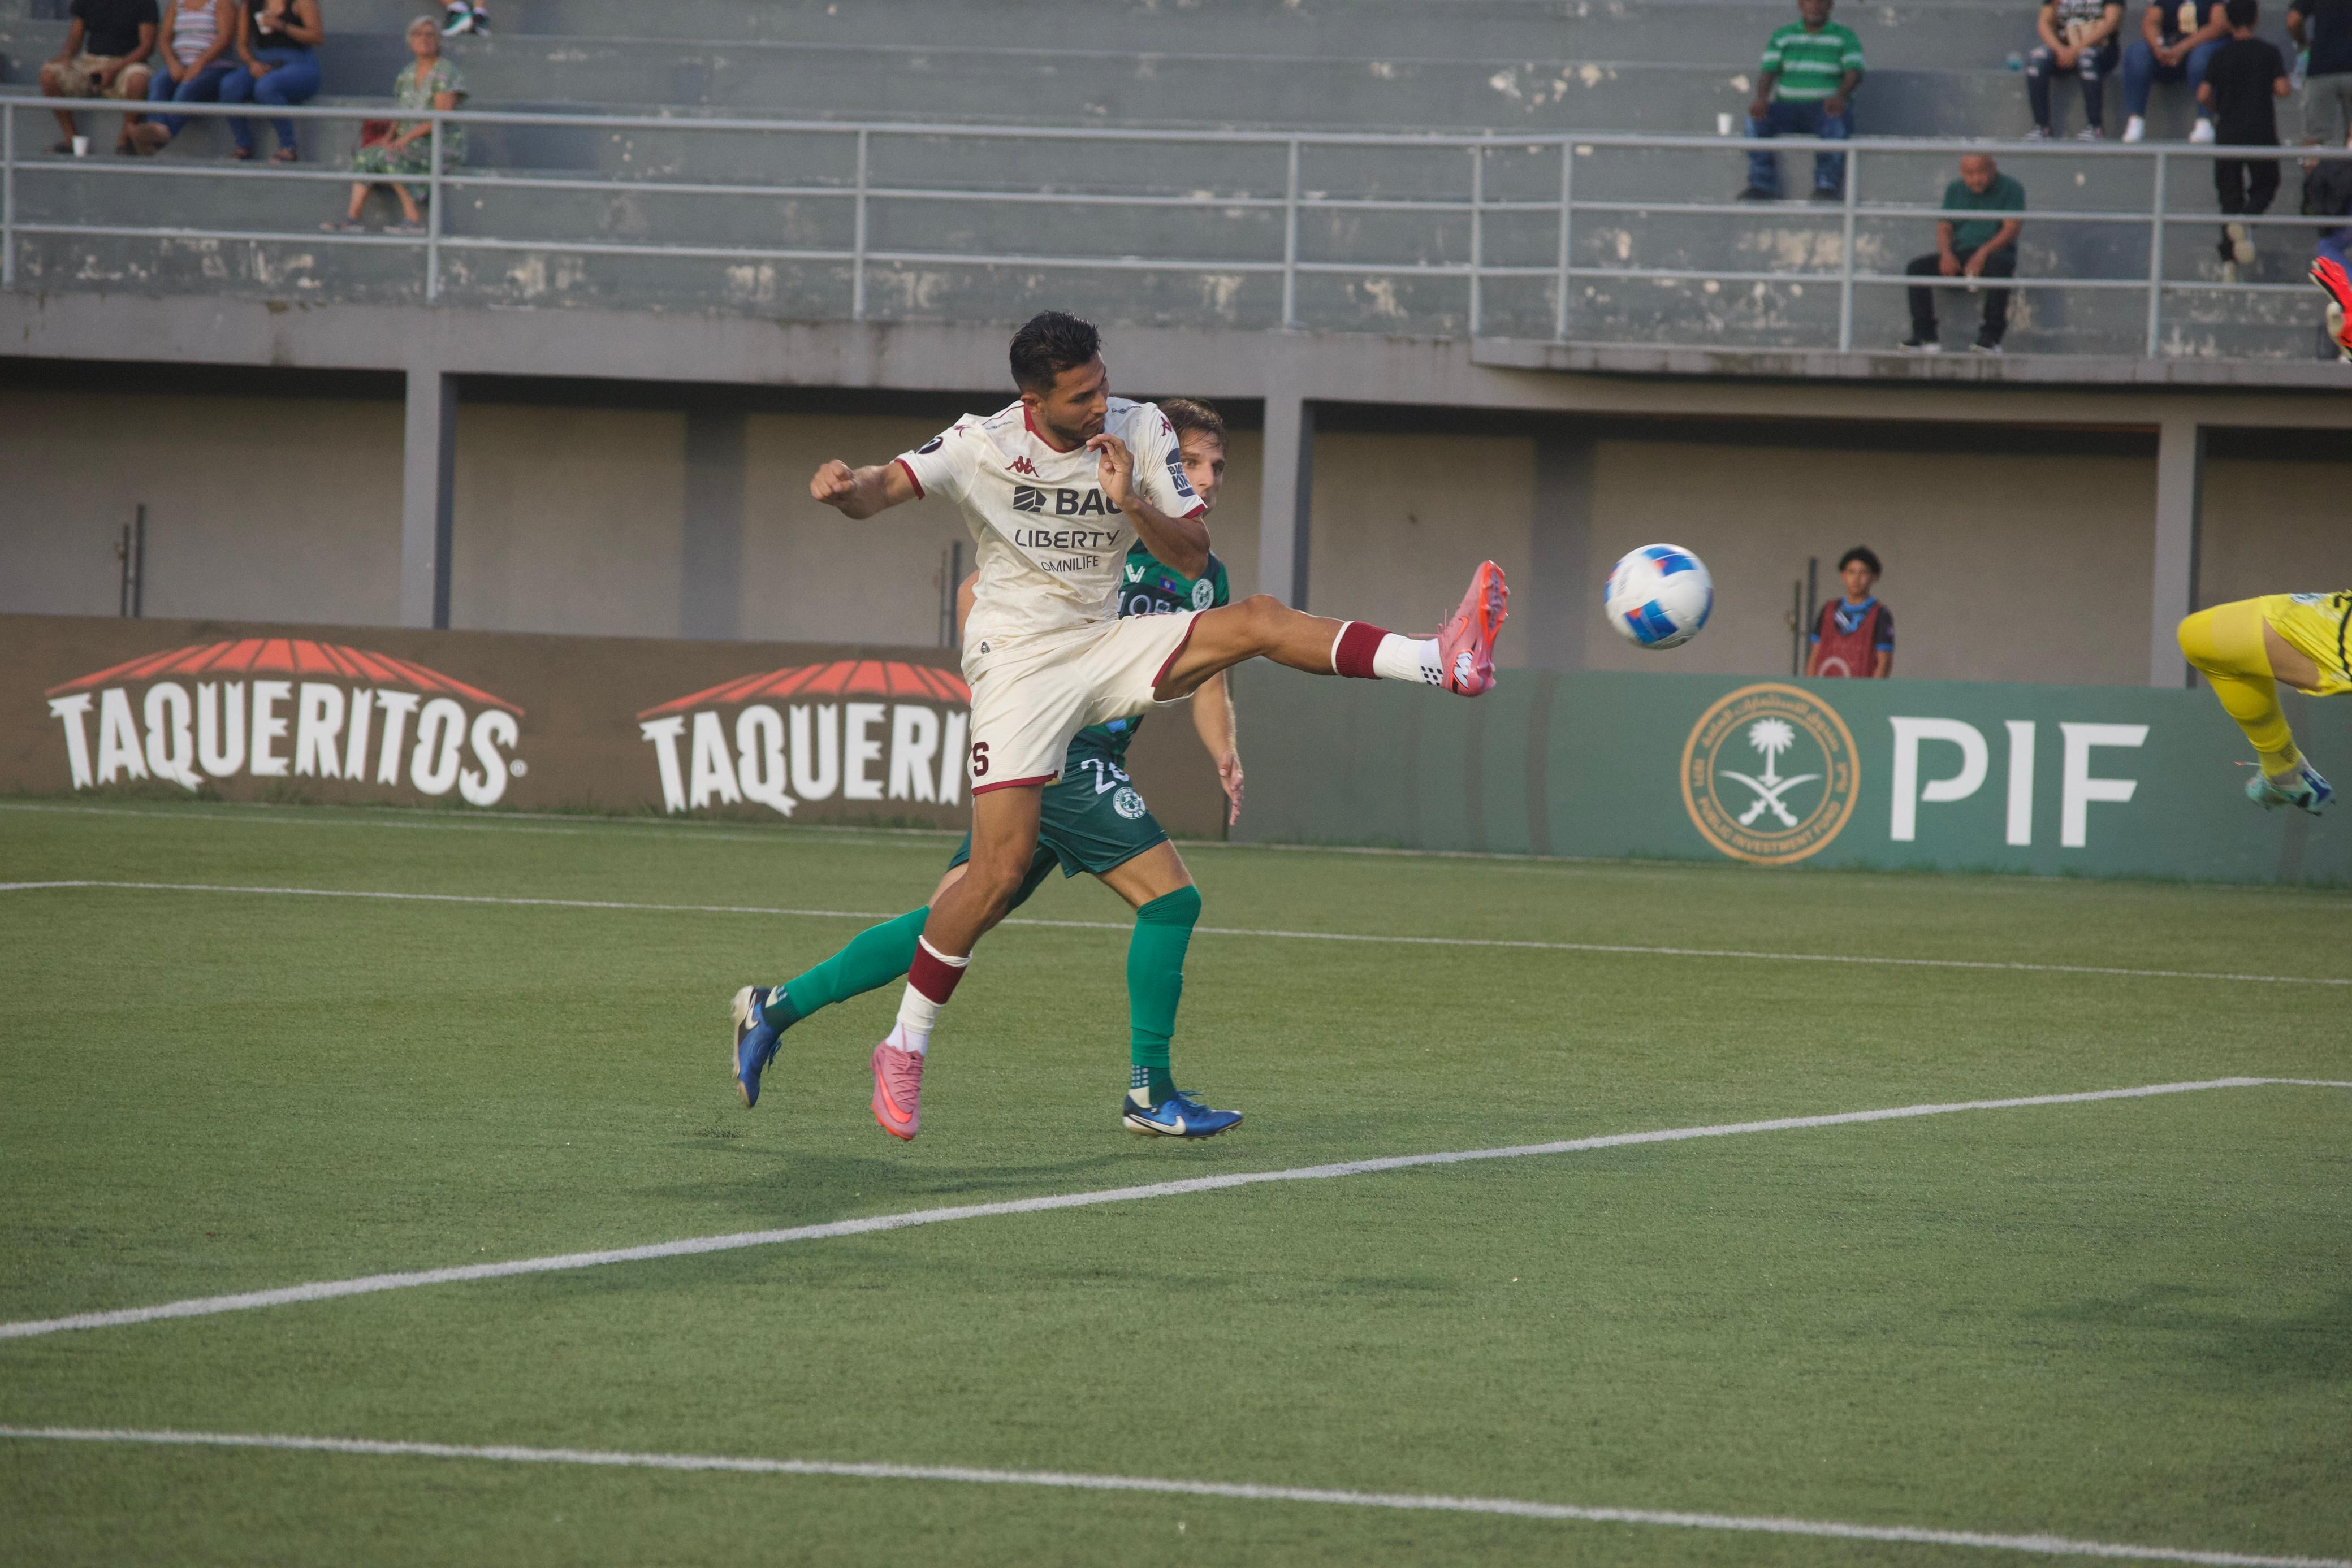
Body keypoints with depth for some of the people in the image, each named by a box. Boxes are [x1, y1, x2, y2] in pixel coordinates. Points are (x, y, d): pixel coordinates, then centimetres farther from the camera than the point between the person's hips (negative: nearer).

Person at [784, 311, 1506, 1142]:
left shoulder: (1141, 432, -3)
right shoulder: (983, 443, -12)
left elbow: (1194, 557, -1)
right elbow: (881, 491, -23)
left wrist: (1130, 502, -20)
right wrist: (845, 487, -47)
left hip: (1107, 648, 4)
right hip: (1018, 661, -4)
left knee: (1259, 620, -19)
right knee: (1000, 871, -12)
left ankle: (1445, 663, -31)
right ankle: (903, 1049, 1)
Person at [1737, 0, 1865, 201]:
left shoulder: (1845, 37, 6)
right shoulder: (1782, 37, 14)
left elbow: (1854, 74, -9)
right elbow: (1768, 73, 3)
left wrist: (1840, 97, -32)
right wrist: (1762, 100, -21)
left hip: (1826, 109, -2)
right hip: (1789, 108, 2)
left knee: (1836, 122, -38)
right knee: (1756, 120, -27)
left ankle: (1828, 184, -40)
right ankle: (1762, 186, -32)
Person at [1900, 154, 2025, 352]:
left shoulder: (2010, 189, 1)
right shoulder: (1955, 190, 16)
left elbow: (2013, 228, -10)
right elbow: (1943, 228, 12)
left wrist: (1984, 253, -23)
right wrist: (1946, 254, -11)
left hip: (1994, 253, -5)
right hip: (1959, 253, 5)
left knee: (1999, 266, -41)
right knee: (1917, 267, -19)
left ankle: (1992, 335, -35)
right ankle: (1926, 336, -23)